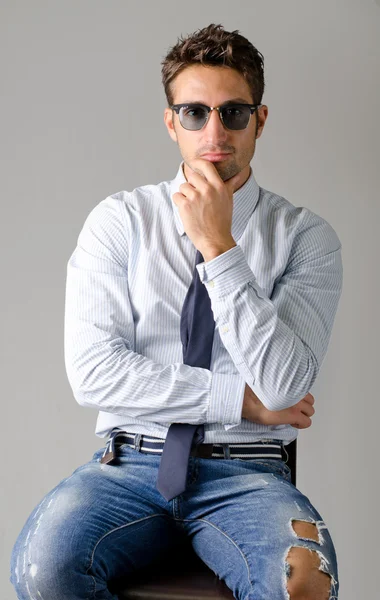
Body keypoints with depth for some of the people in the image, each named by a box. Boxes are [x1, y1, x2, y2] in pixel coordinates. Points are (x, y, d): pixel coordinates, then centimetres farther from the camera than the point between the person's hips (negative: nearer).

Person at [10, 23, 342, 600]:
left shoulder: (306, 236, 3)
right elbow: (92, 371, -7)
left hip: (246, 473, -1)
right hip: (133, 463, 1)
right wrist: (240, 398, -8)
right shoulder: (118, 220, 4)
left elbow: (283, 387, -10)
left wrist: (218, 246, -14)